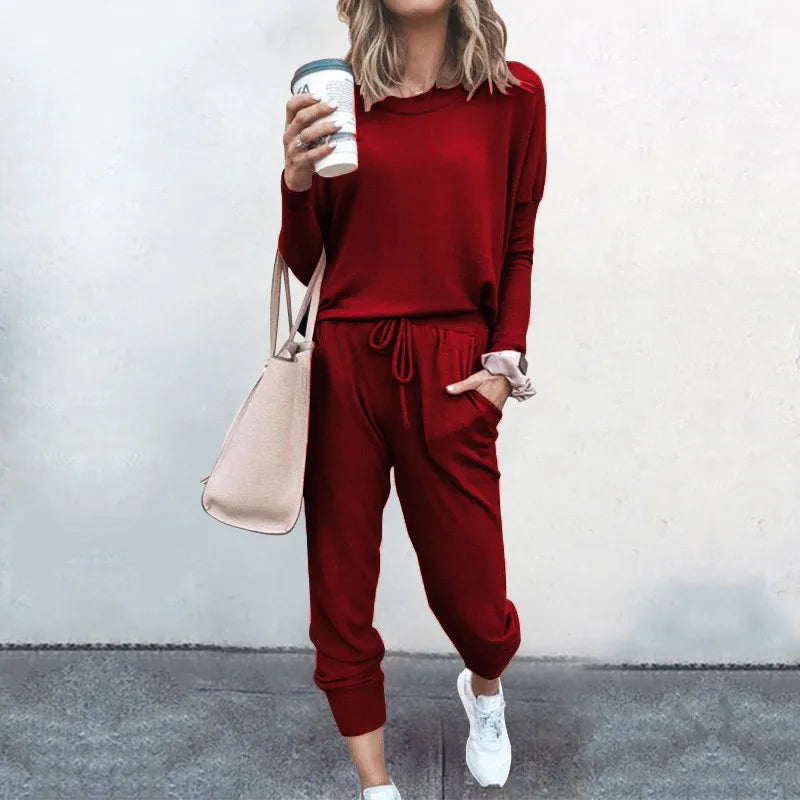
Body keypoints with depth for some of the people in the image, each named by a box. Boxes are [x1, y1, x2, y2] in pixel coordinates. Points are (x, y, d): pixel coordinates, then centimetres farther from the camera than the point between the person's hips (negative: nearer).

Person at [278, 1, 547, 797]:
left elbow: (516, 247, 9)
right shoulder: (336, 97, 4)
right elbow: (304, 263, 5)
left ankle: (484, 690, 45)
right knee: (340, 589, 7)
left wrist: (505, 361, 0)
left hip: (448, 372, -1)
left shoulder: (512, 94, 3)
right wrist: (297, 180, -12)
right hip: (341, 365, 1)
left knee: (471, 597, 6)